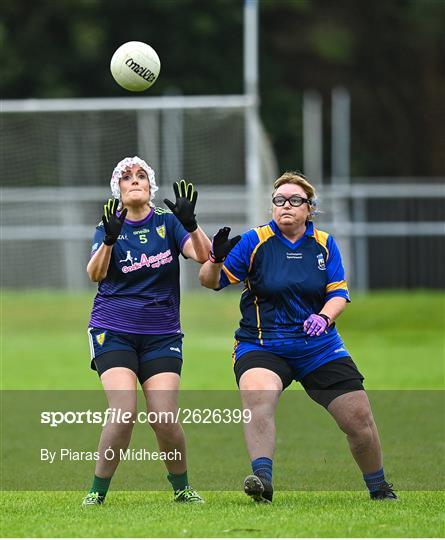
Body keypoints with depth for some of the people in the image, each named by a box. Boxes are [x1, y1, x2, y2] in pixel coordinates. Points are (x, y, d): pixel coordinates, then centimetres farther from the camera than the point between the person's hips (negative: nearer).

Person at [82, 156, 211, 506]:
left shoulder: (167, 222, 4)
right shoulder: (111, 226, 2)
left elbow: (203, 255, -10)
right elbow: (95, 274, -15)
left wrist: (190, 224, -27)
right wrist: (109, 239, -32)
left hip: (161, 335, 1)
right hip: (113, 331, -1)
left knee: (164, 420, -11)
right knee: (124, 413, -20)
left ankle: (181, 487, 14)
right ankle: (98, 490, -6)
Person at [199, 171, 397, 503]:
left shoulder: (324, 244, 4)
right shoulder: (255, 242, -4)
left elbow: (338, 293, 2)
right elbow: (211, 281, -5)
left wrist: (324, 317, -19)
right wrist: (216, 259, -27)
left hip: (320, 347, 3)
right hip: (262, 347, -3)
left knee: (359, 417, 1)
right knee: (257, 397, -34)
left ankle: (379, 488, 24)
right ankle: (262, 479, -42)